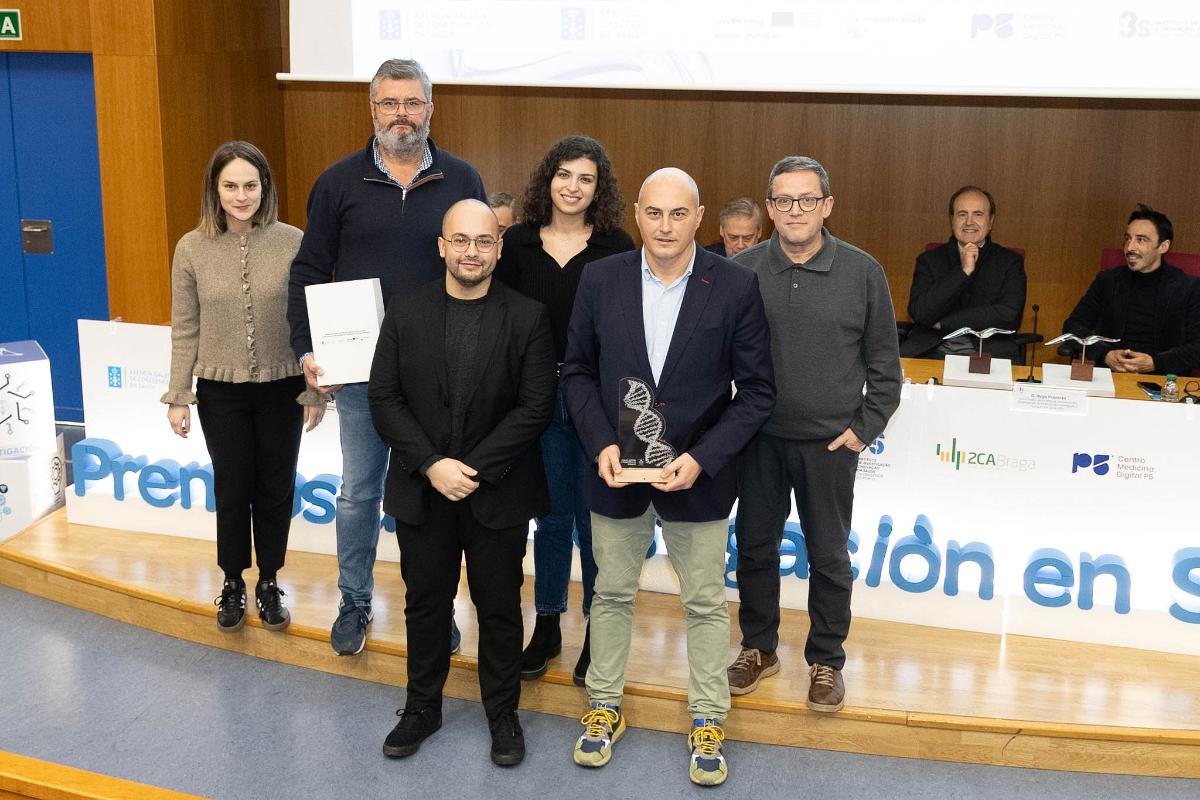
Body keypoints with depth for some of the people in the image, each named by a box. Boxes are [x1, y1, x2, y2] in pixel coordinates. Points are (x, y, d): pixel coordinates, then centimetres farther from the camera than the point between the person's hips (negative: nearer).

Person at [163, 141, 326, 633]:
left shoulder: (293, 242, -9)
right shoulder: (192, 248, -5)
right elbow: (185, 331, 0)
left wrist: (316, 391, -2)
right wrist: (178, 397, 1)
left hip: (281, 389, 0)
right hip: (221, 393, 0)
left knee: (276, 489, 11)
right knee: (232, 490, 11)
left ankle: (269, 584, 30)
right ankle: (233, 583, 31)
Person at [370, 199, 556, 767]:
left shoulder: (528, 318, -4)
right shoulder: (405, 313, 1)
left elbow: (535, 406, -9)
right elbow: (384, 400, -3)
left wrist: (474, 468, -16)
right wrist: (433, 464, -14)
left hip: (498, 494, -1)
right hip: (422, 491, 2)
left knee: (499, 608, 10)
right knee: (425, 604, 15)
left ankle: (503, 714, 27)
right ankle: (422, 706, 33)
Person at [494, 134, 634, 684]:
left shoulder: (616, 246, -4)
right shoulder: (518, 242, 1)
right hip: (539, 398, 2)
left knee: (594, 518, 7)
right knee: (552, 515, 13)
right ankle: (547, 628, 28)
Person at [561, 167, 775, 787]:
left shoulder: (736, 287, -10)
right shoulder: (600, 280, -4)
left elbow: (756, 389, -7)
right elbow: (578, 371, 3)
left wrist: (701, 458, -16)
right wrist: (601, 445, -10)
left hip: (697, 476, -1)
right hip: (615, 471, 2)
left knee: (705, 604, 11)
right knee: (611, 593, 16)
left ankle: (707, 722, 29)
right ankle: (605, 707, 36)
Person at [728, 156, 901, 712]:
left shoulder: (862, 272, -4)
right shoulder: (742, 270, -3)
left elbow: (883, 363, 2)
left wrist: (865, 427, -3)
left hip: (830, 442, -1)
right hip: (759, 438, 1)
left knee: (829, 556, 9)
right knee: (754, 546, 12)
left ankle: (826, 660, 27)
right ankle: (759, 647, 32)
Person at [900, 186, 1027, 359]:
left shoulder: (1010, 262, 10)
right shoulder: (929, 260, 12)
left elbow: (1010, 317, -6)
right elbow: (919, 313, -4)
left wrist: (942, 323, -6)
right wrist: (963, 271, -9)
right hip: (931, 351, 0)